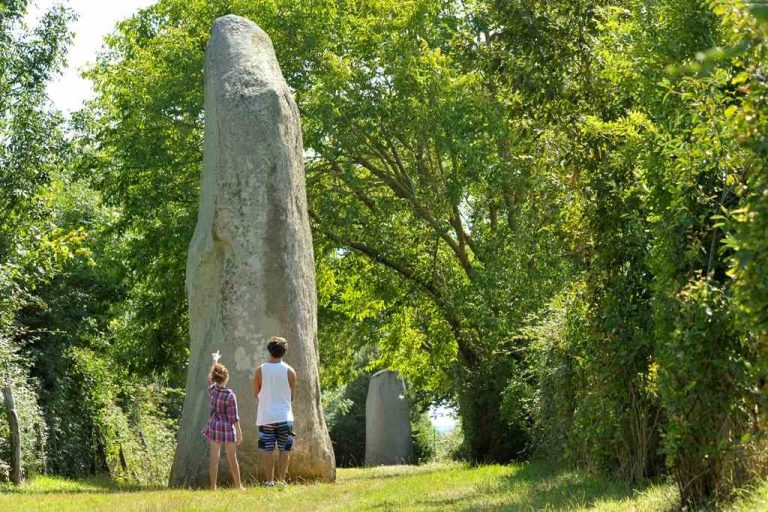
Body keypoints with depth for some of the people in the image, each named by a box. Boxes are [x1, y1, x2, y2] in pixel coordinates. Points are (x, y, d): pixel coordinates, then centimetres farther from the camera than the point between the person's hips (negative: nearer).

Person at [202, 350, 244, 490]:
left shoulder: (212, 390, -3)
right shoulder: (230, 396, -17)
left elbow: (210, 377, 19)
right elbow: (234, 417, -15)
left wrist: (214, 361, 31)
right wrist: (239, 433, -7)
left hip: (213, 427, 4)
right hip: (227, 428, -4)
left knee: (214, 458, 4)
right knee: (232, 458, 9)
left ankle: (213, 487, 3)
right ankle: (238, 485, 20)